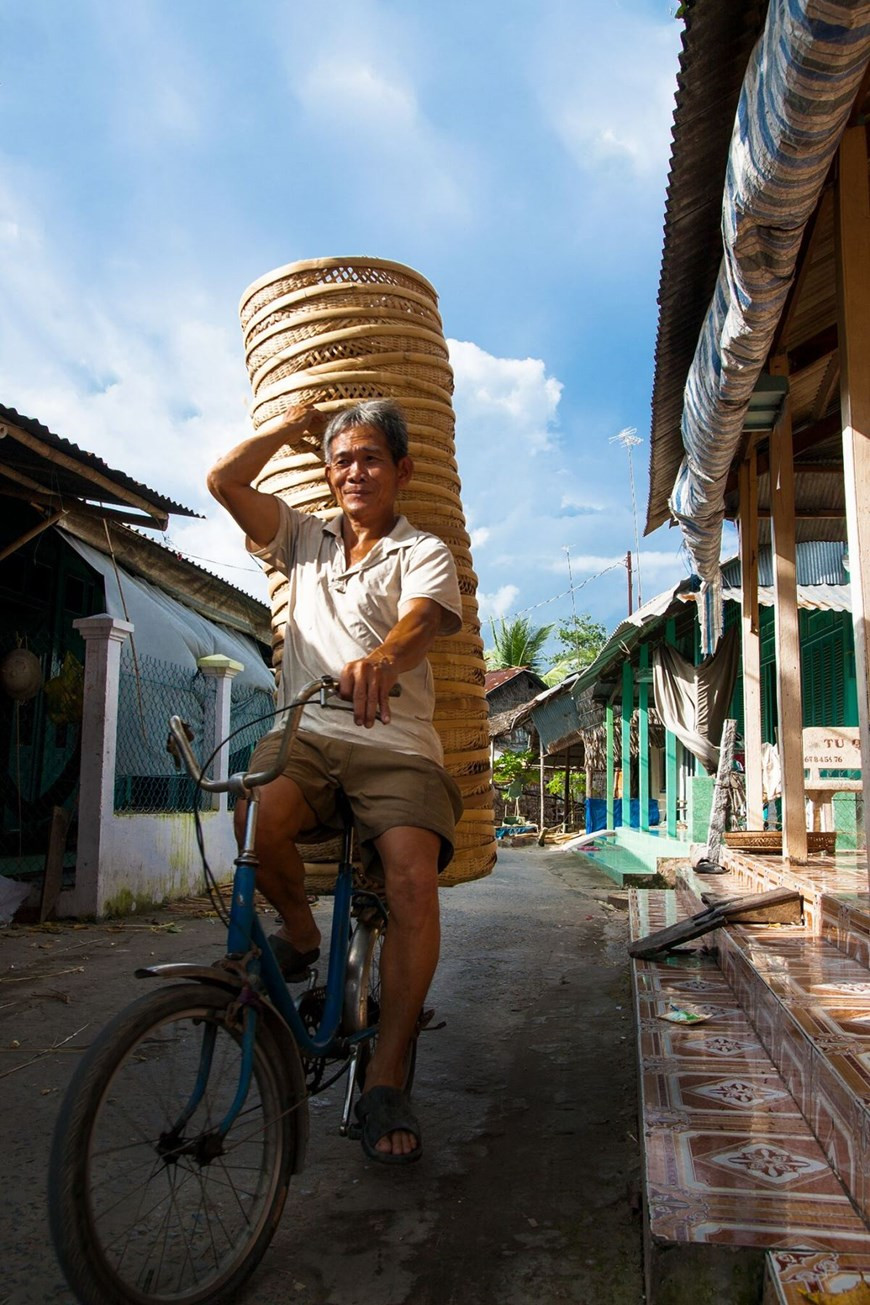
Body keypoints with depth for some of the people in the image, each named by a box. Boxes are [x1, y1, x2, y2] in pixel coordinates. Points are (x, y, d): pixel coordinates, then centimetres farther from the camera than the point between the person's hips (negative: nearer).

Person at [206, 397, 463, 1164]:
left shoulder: (424, 553, 7)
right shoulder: (305, 540, 21)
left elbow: (422, 620, -16)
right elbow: (225, 480, 13)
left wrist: (381, 658, -39)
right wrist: (292, 425, 16)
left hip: (394, 743, -2)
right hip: (306, 733, 2)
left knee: (414, 877, -26)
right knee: (256, 815, -32)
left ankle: (386, 1083, -12)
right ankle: (300, 934, 1)